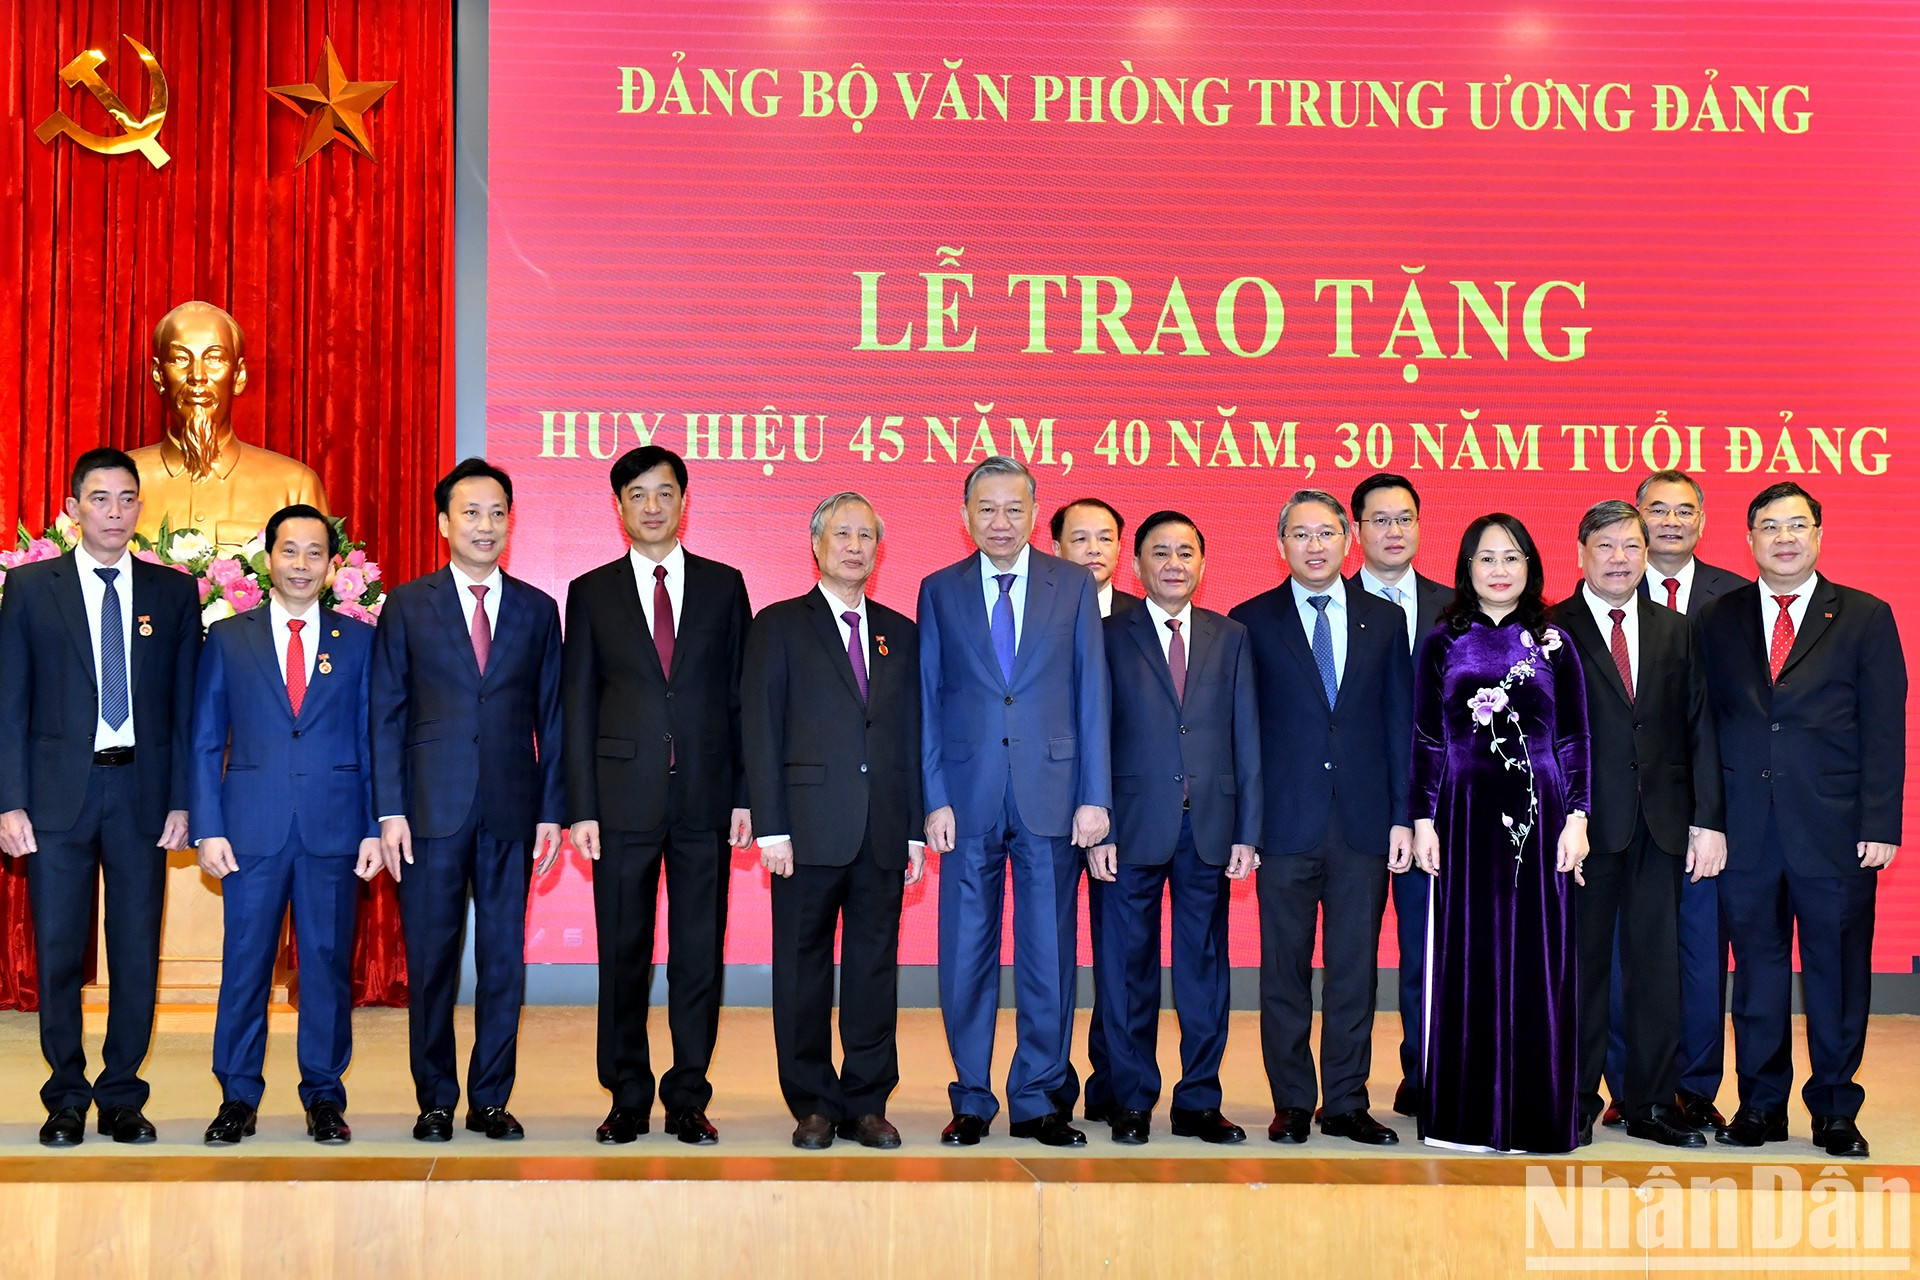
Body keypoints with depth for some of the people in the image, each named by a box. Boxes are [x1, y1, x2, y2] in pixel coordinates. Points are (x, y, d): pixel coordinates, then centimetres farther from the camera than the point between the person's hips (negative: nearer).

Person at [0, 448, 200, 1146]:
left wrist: (181, 800, -1)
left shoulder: (174, 592, 7)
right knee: (58, 952, 4)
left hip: (142, 790, 1)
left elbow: (187, 706, 6)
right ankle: (66, 1100, 18)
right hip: (59, 790, -1)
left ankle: (122, 1097, 16)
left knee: (137, 952, 4)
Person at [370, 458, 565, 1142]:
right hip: (433, 805, -1)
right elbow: (386, 716, 3)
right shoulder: (407, 606, 5)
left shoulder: (537, 609, 9)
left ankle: (490, 1098, 16)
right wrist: (390, 810, -5)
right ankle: (435, 1099, 16)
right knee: (431, 958, 4)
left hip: (511, 808, 1)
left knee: (504, 958, 5)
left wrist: (551, 811, 3)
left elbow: (550, 718, 9)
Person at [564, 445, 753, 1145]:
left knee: (699, 953, 4)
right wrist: (582, 808, -3)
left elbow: (740, 695, 8)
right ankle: (627, 1100, 16)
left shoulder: (723, 585, 9)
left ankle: (688, 1099, 14)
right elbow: (577, 707, 5)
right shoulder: (591, 593, 7)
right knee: (623, 955, 5)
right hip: (624, 796, 0)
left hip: (706, 797, 1)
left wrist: (745, 794, 0)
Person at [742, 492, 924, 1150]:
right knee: (804, 967, 3)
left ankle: (866, 1103, 15)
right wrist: (771, 828, -10)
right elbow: (760, 731, -2)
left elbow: (913, 735, 13)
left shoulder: (900, 633, 14)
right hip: (810, 830, -3)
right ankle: (812, 1105, 13)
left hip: (883, 835, 3)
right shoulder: (779, 626, 4)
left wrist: (916, 829, 7)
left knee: (875, 966, 6)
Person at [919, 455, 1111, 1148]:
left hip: (1051, 797, 0)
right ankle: (972, 1101, 17)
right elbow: (928, 700, 6)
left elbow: (1091, 694, 4)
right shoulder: (939, 591, 8)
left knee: (1049, 956, 4)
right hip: (969, 797, 0)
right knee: (966, 956, 4)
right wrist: (935, 798, -3)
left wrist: (1094, 797, -3)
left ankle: (1036, 1102, 16)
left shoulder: (1074, 586, 7)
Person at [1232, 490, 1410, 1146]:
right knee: (1285, 970, 4)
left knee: (1355, 968, 6)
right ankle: (1292, 1103, 14)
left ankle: (1346, 1103, 15)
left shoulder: (1384, 620, 10)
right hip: (1286, 822, -2)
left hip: (1363, 822, 2)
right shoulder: (1251, 622, 4)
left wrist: (1401, 816, 2)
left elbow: (1399, 722, 9)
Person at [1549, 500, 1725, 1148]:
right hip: (1585, 822, -3)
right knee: (1581, 966, 4)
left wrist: (1709, 820, 3)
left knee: (1657, 967, 7)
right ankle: (1577, 1104, 14)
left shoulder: (1675, 631, 12)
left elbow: (1700, 729, 10)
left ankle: (1652, 1104, 17)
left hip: (1661, 824, 3)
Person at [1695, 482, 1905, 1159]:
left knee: (1837, 973, 6)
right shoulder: (1717, 619, 8)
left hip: (1835, 830, -1)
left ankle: (1835, 1109, 19)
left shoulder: (1866, 617, 4)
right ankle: (1760, 1105, 20)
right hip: (1746, 827, 1)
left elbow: (1884, 731, 0)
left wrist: (1880, 825, -7)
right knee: (1757, 971, 9)